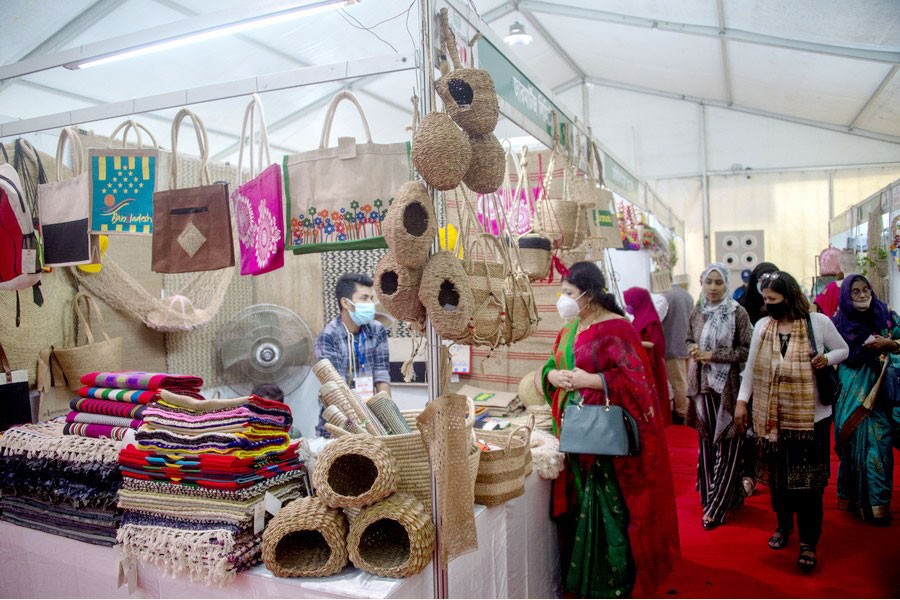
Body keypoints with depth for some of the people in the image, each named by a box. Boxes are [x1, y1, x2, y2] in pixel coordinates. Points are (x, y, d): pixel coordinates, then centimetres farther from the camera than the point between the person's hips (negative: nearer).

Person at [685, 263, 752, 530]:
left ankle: (716, 508, 7)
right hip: (703, 385, 4)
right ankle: (728, 497, 26)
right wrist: (694, 350, -2)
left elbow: (747, 350, -8)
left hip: (729, 386, -4)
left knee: (727, 446, -1)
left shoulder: (738, 313, -6)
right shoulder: (696, 313, 7)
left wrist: (714, 355, -14)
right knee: (707, 442, 9)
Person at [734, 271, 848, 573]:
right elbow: (751, 366, 6)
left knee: (808, 479, 1)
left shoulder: (818, 322, -6)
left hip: (810, 415, -3)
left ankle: (808, 541, 15)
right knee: (777, 473, 14)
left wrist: (827, 358, -14)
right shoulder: (762, 325, 2)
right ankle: (783, 525, 35)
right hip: (772, 416, 3)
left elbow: (844, 349, 8)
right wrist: (742, 401, 1)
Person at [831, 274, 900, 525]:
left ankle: (878, 503, 5)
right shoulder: (839, 322, 1)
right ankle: (854, 498, 19)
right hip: (850, 393, 0)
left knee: (878, 441, -4)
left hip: (878, 391, 0)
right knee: (854, 442, 5)